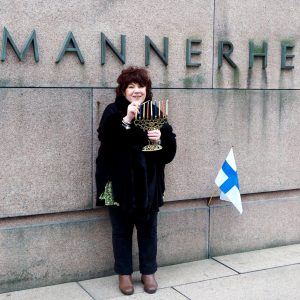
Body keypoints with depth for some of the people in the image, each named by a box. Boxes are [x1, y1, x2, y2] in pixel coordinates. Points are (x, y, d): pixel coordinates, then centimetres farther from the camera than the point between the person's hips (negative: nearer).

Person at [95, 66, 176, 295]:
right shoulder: (114, 111, -1)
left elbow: (171, 147, 2)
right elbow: (106, 138, -20)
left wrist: (161, 138, -19)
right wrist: (126, 120, -29)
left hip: (148, 183, 2)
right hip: (120, 182, -2)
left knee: (148, 228, 10)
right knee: (122, 229, 8)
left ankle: (148, 272, 25)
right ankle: (124, 273, 22)